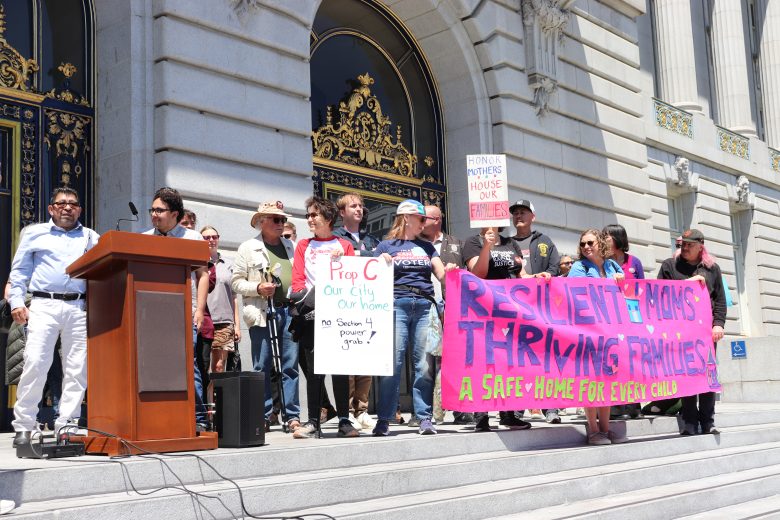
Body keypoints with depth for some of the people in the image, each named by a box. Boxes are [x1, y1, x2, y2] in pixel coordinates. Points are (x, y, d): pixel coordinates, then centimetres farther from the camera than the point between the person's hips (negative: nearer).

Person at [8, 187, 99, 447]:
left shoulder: (91, 238, 19)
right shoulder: (35, 234, 17)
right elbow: (19, 271, 14)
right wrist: (17, 302, 2)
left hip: (79, 308, 2)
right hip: (44, 305, -2)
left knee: (77, 367, -3)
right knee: (35, 362, -11)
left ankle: (67, 424, 4)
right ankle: (24, 426, -4)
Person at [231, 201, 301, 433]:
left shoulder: (290, 246, 19)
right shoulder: (248, 248, 6)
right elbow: (236, 282, 2)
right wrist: (258, 288, -12)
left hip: (289, 310, 3)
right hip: (263, 312, -3)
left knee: (290, 366, 1)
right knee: (263, 367, 0)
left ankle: (292, 416, 3)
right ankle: (263, 416, 7)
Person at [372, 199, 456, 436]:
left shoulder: (426, 246, 22)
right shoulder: (386, 245, 12)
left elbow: (441, 274, 15)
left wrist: (449, 270, -6)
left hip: (424, 305, 3)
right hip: (397, 305, -3)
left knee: (424, 363, -3)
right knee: (392, 362, -8)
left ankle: (424, 417, 2)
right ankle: (384, 419, -2)